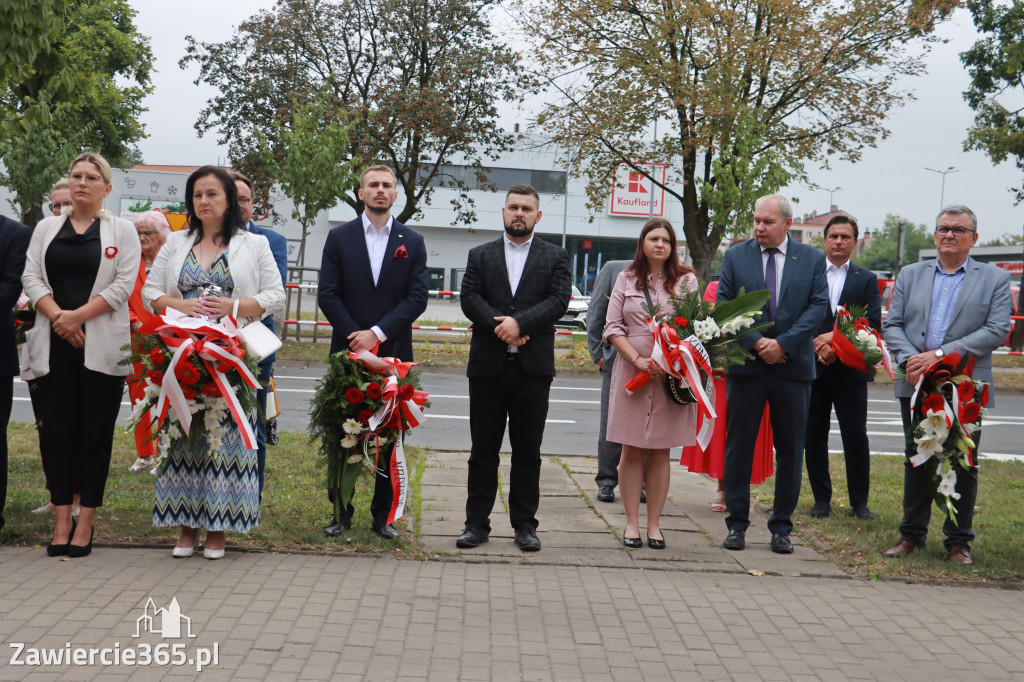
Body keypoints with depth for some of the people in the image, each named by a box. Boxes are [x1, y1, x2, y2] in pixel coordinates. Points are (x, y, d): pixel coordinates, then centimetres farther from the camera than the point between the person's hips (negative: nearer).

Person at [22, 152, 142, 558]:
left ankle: (86, 524, 5)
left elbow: (123, 284, -5)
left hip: (100, 346, -2)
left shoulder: (122, 231, 6)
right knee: (58, 432, 3)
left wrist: (79, 315, -13)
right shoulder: (46, 228, 14)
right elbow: (31, 277, 5)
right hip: (54, 346, 3)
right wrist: (57, 316, -11)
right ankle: (61, 521, 8)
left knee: (95, 433, 0)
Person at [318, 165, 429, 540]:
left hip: (393, 353, 0)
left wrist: (377, 334, -12)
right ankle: (341, 512, 14)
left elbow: (417, 298, -2)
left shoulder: (412, 242, 8)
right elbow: (327, 295, 1)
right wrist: (354, 335, -10)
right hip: (348, 353, 0)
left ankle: (383, 514, 11)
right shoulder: (339, 238, 7)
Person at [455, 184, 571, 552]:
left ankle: (525, 525, 13)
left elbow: (559, 301, -5)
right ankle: (477, 523, 13)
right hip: (487, 365, 1)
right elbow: (469, 299, -1)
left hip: (533, 366, -1)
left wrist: (520, 322, -18)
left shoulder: (555, 257, 9)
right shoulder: (480, 255, 12)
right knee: (483, 449, 5)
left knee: (528, 451, 5)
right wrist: (501, 326, -15)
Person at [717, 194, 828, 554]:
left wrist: (784, 343, -13)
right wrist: (755, 342, -11)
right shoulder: (735, 256, 6)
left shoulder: (812, 259, 6)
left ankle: (781, 528, 16)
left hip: (793, 366, 0)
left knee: (791, 451, 5)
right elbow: (723, 306, 1)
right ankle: (737, 524, 14)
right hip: (746, 365, 0)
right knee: (738, 446, 3)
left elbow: (818, 305, -1)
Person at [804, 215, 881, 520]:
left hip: (850, 370, 0)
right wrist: (818, 344, -14)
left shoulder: (867, 280, 9)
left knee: (856, 437, 0)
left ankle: (859, 501, 11)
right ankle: (822, 499, 15)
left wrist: (835, 338, -13)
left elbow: (873, 323, -2)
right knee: (814, 436, 5)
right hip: (812, 368, 1)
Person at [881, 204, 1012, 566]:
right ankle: (912, 534, 21)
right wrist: (909, 360, -13)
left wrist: (941, 354, -16)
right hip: (917, 385, 2)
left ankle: (958, 541, 16)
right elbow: (893, 325, 7)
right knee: (916, 460, 10)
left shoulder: (995, 279, 4)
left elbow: (997, 330, -8)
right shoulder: (910, 275, 12)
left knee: (963, 465, 4)